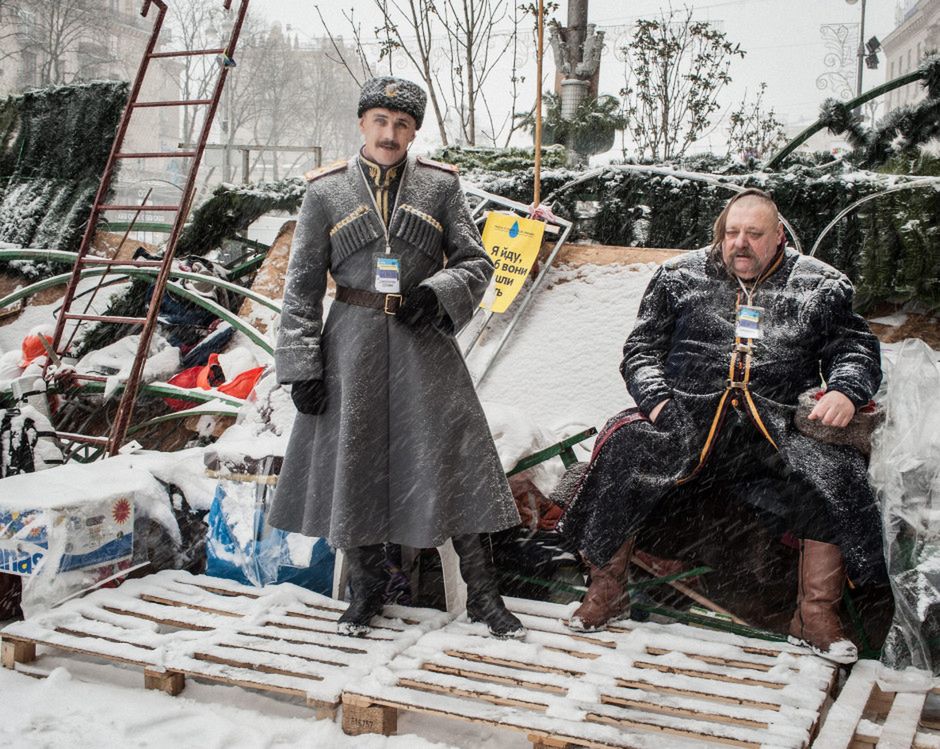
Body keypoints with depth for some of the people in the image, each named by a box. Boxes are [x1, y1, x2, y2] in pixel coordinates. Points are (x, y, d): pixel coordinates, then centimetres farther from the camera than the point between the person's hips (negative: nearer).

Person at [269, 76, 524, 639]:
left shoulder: (440, 185, 4)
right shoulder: (327, 191, 3)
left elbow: (476, 261, 7)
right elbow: (303, 284, 3)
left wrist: (437, 294, -14)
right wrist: (301, 366, -3)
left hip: (422, 339, 0)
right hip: (353, 342, 1)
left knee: (451, 456, -2)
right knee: (355, 460, 5)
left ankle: (483, 593, 9)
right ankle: (367, 587, 24)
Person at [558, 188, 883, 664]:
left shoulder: (819, 286, 14)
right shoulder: (680, 277, 14)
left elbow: (856, 349, 14)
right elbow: (641, 351, 13)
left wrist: (845, 391, -8)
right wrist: (656, 398, -6)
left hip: (776, 427, 0)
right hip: (686, 415, 0)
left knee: (836, 477, -26)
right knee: (621, 454, -26)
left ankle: (815, 615, -5)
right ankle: (606, 591, -6)